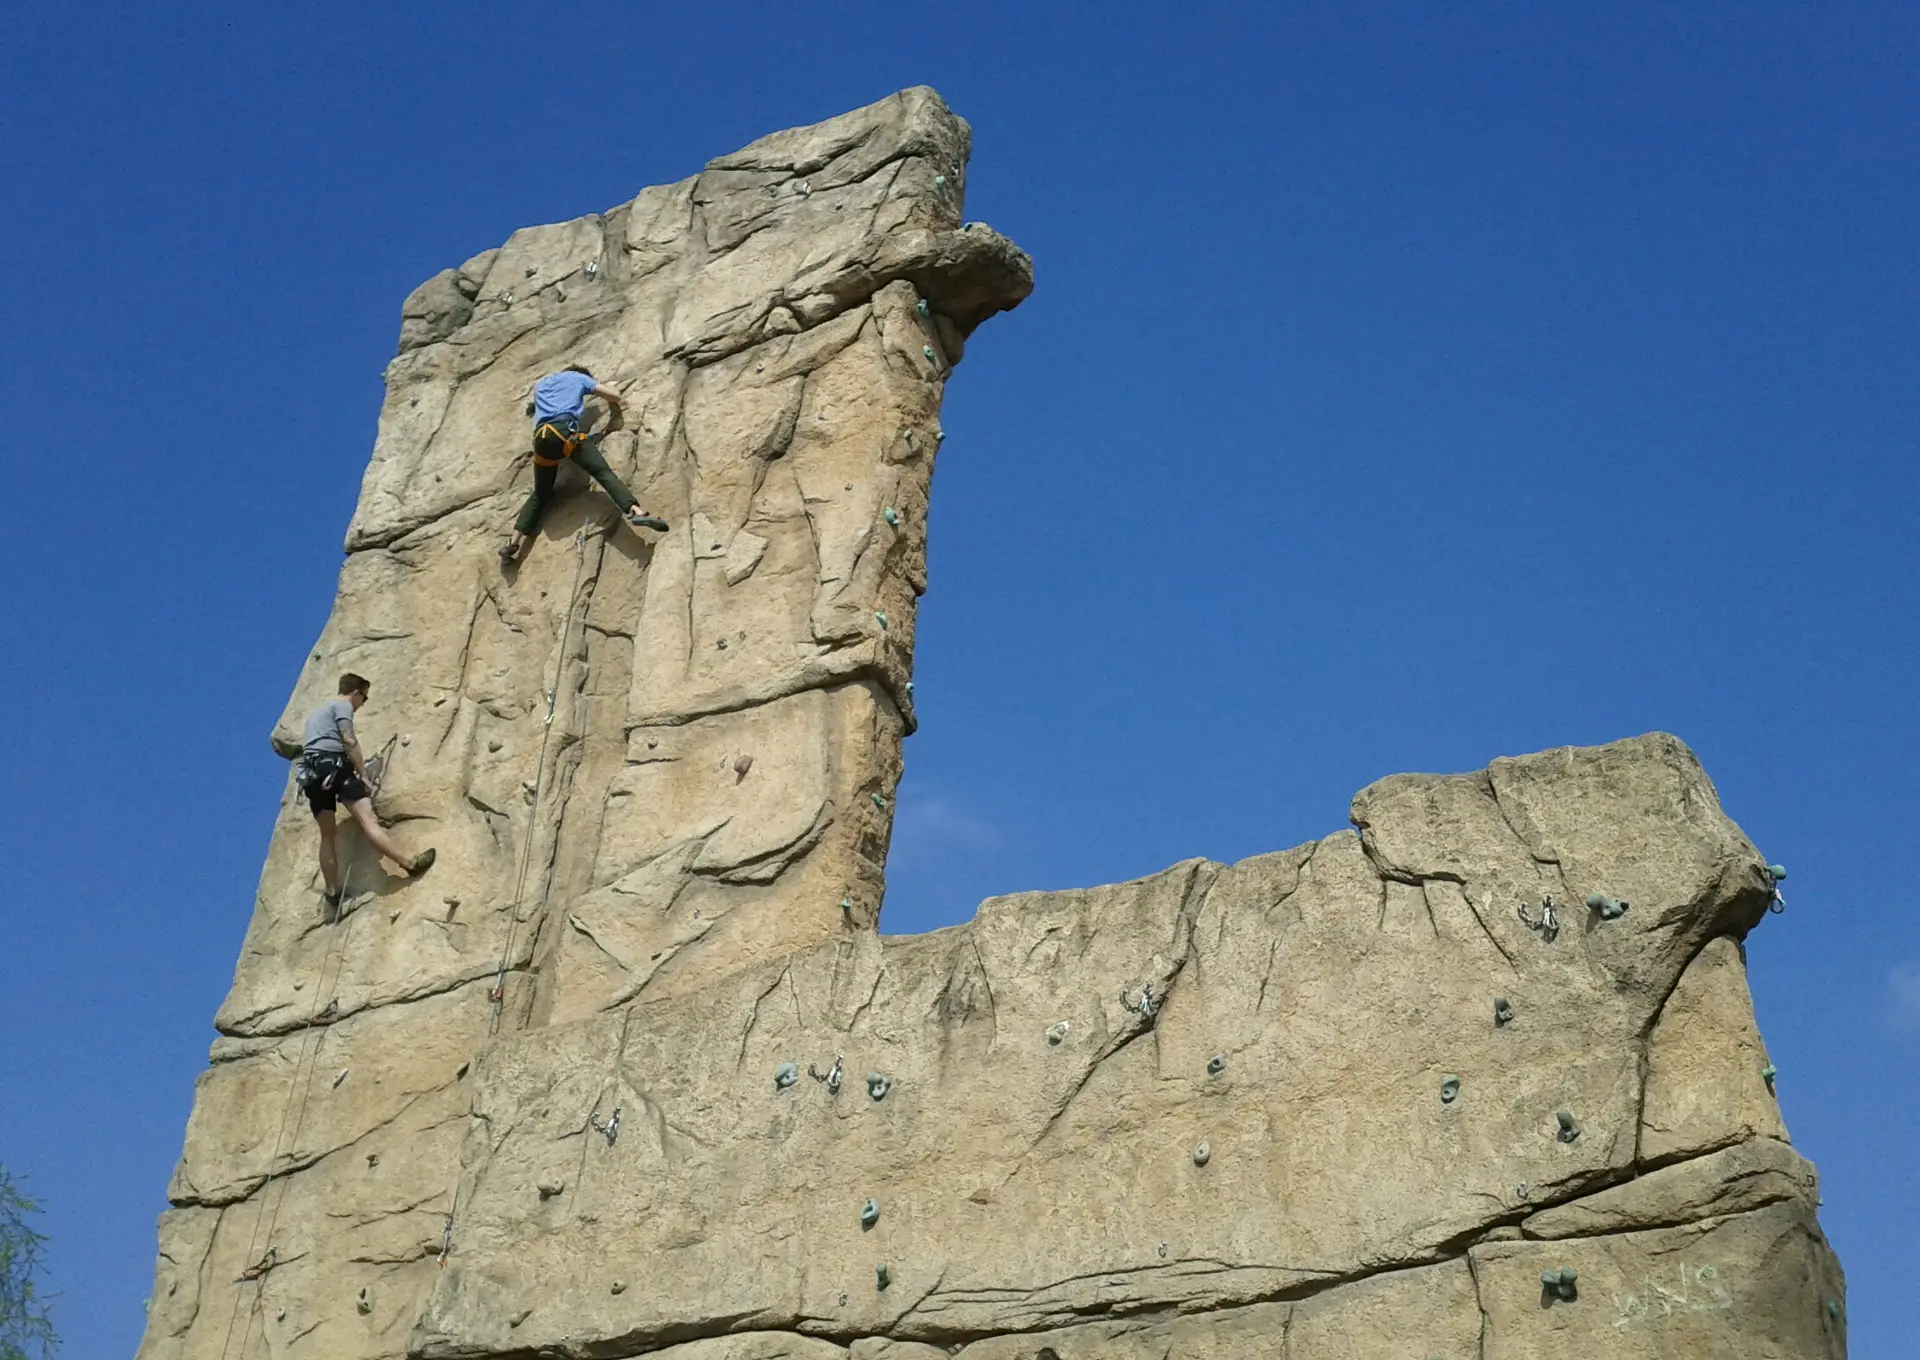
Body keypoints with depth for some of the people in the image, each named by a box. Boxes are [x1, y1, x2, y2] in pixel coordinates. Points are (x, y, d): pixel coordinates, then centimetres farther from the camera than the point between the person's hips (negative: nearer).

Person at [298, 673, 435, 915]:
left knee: (328, 834, 10)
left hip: (311, 772, 9)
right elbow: (349, 741, -6)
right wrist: (363, 775, -7)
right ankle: (410, 862, -28)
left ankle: (332, 895, 6)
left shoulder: (316, 712, 34)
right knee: (368, 819, -20)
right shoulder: (342, 705, 6)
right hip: (333, 765, -9)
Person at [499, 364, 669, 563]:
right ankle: (636, 512, -37)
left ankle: (513, 543, 4)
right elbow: (614, 395, 25)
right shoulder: (579, 378, 25)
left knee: (540, 494, 15)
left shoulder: (541, 384, 38)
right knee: (604, 473, -14)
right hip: (565, 430, -4)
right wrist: (617, 413, 46)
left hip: (541, 437, 4)